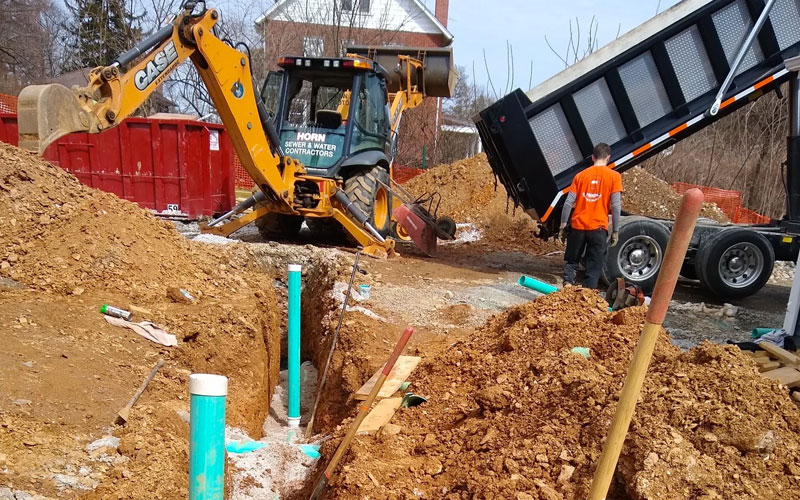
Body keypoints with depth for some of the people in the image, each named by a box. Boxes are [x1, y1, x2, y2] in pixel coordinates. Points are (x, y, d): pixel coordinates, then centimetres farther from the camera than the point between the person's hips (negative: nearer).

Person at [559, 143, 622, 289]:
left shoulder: (581, 175, 7)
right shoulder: (614, 176, 0)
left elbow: (568, 203, 2)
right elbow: (616, 206, -6)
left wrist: (563, 226, 7)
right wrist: (615, 231, 0)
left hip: (577, 226, 2)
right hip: (598, 227, -2)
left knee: (572, 261, 15)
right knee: (594, 266, 5)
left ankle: (568, 284, -6)